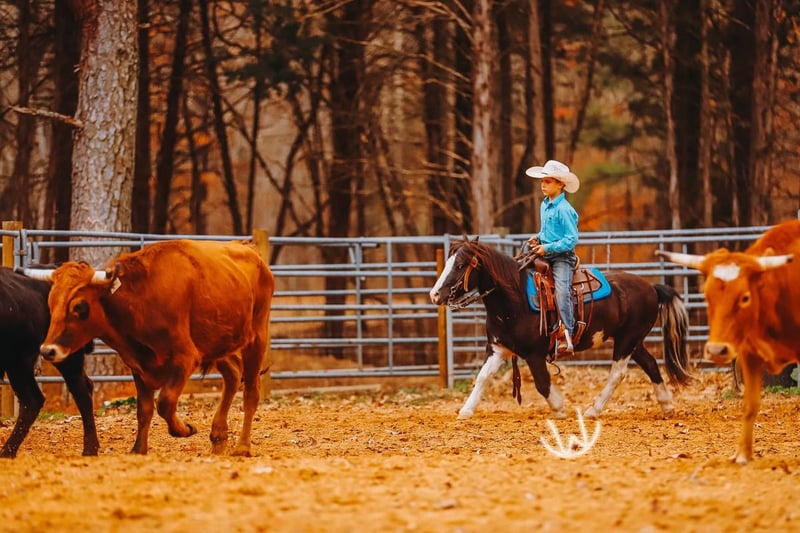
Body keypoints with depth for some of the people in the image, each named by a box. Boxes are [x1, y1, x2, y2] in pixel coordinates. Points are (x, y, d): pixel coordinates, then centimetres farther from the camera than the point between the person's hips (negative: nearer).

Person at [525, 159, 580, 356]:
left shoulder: (564, 209, -14)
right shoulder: (544, 205, 12)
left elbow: (571, 239, -17)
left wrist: (548, 248, -20)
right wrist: (538, 238, 6)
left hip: (562, 257, -9)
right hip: (546, 255, 9)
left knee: (562, 292, -24)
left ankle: (566, 336, -30)